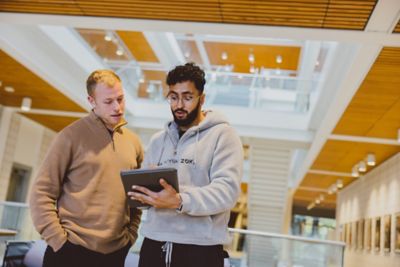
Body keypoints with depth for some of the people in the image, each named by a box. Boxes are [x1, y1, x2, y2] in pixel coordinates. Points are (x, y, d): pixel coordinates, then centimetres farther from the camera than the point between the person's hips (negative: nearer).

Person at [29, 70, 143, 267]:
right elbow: (42, 193, -7)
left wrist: (131, 233, 8)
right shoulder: (72, 136, -6)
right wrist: (57, 240, -12)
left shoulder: (133, 142, 8)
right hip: (71, 250, -4)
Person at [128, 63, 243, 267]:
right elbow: (143, 189, 15)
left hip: (201, 250, -4)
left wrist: (180, 201, -29)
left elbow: (227, 189, -15)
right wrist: (142, 193, -9)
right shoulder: (158, 140, 14)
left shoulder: (222, 134, -3)